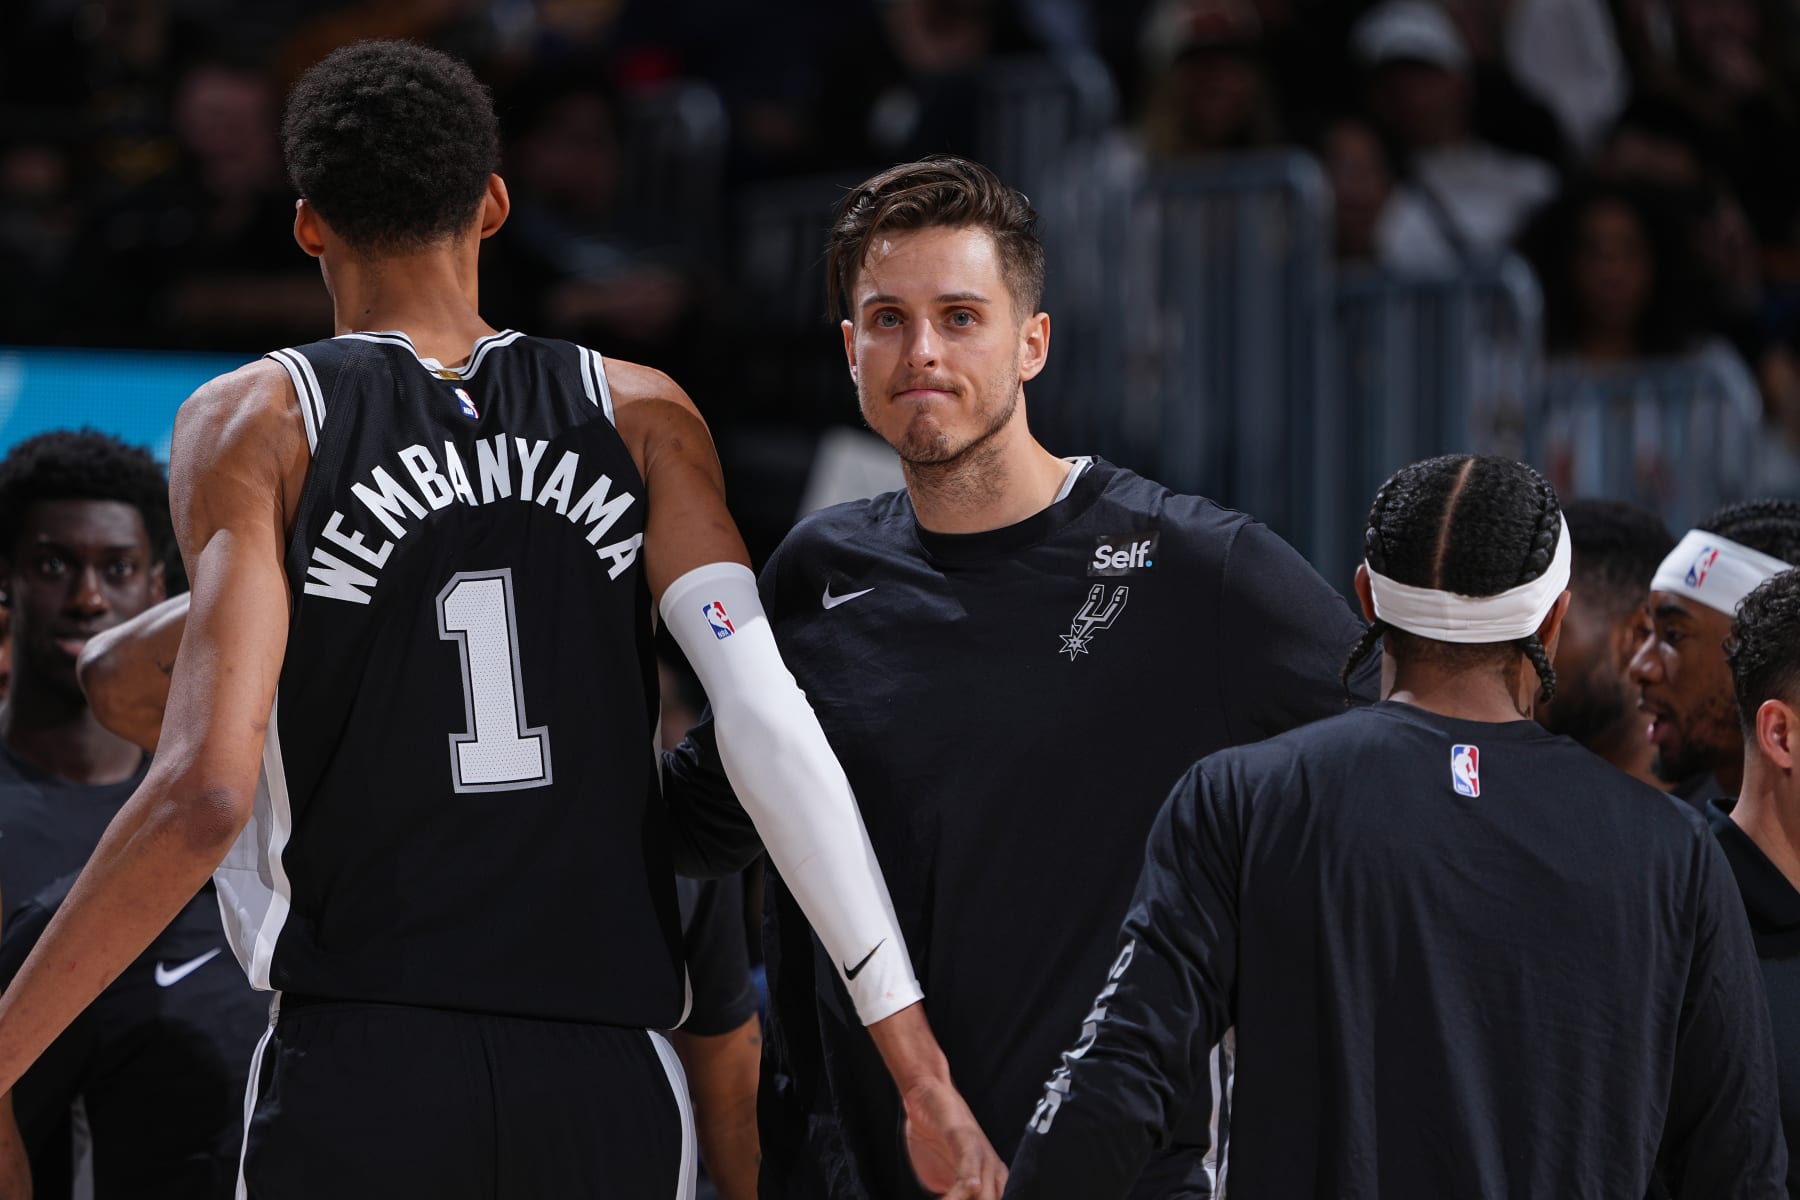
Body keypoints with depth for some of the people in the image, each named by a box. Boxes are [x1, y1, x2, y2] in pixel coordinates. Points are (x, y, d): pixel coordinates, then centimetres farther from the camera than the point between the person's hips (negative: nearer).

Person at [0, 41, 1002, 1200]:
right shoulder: (641, 417, 9)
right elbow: (771, 725, -4)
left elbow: (206, 793, -12)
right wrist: (923, 1072, -6)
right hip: (617, 1082, 2)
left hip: (357, 1073, -2)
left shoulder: (256, 423, 1)